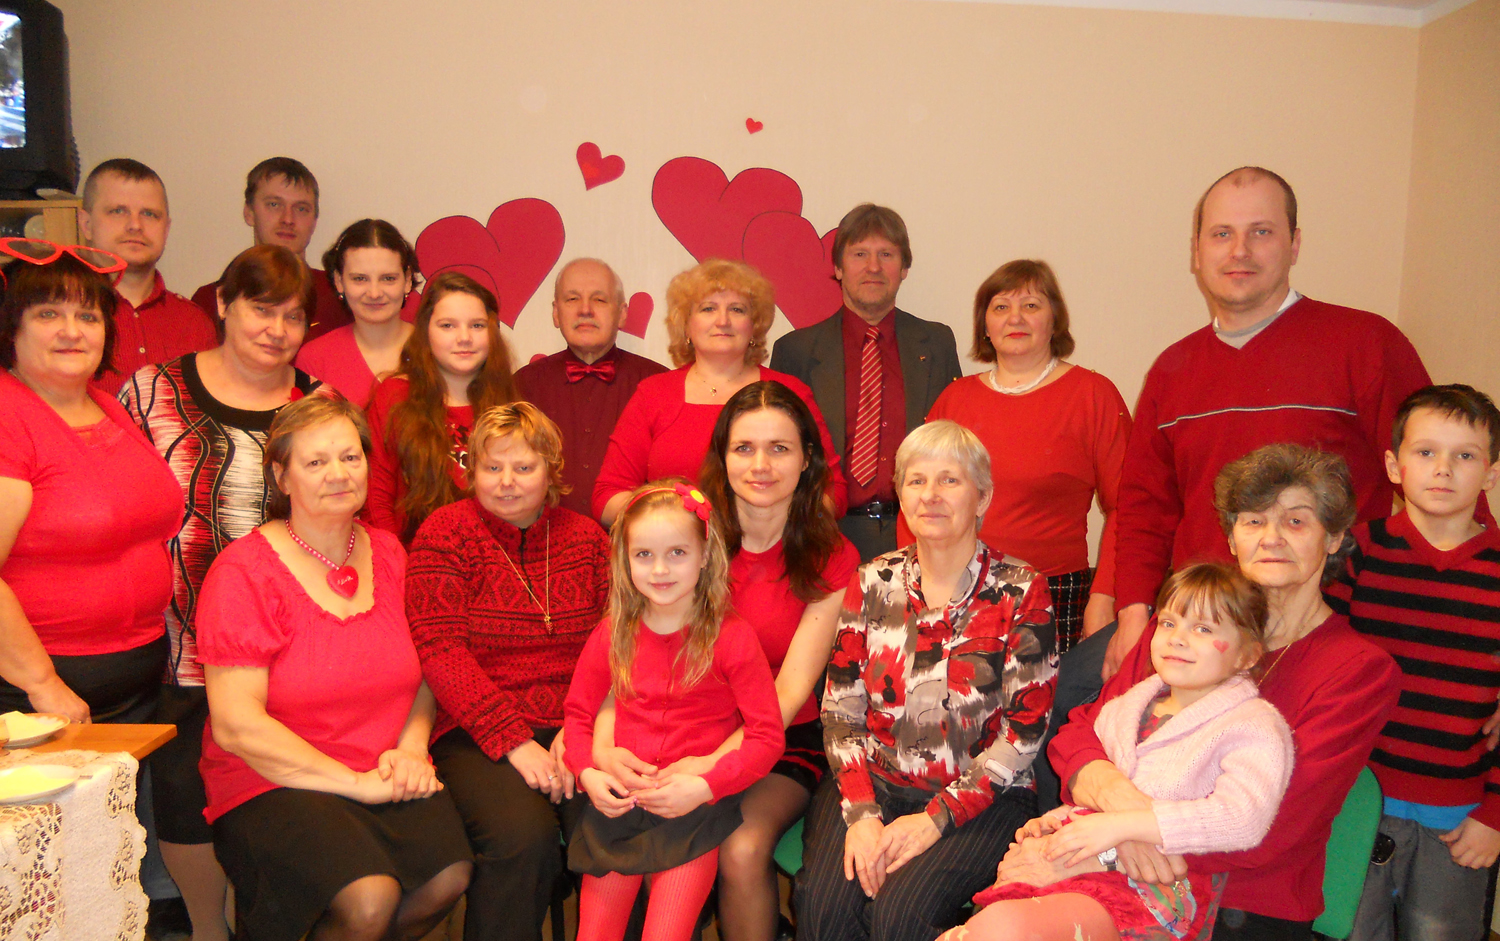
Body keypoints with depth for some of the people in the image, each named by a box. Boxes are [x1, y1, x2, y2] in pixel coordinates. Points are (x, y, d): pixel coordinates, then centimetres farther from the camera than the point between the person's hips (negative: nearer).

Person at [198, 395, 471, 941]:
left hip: (387, 777, 5)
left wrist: (411, 750, -4)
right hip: (271, 781, -4)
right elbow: (236, 726, -14)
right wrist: (357, 783, -17)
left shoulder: (388, 556, 9)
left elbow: (423, 673, 16)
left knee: (449, 877, -20)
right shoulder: (244, 571, -8)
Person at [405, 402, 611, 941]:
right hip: (476, 733, -2)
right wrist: (514, 741, -15)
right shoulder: (445, 533, 4)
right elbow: (441, 653, -7)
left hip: (571, 728, 3)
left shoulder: (586, 537, 13)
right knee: (523, 833, -29)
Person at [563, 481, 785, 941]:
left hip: (696, 805, -3)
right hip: (620, 801, 3)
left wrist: (704, 786, -19)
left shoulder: (732, 637, -6)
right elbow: (578, 713, 16)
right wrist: (588, 773, -3)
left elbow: (767, 736, -8)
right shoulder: (612, 635, 5)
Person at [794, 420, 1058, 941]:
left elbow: (1025, 727, -7)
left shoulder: (1020, 590, -3)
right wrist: (860, 813, -11)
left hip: (980, 797, -2)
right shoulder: (873, 581, 5)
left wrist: (937, 818, -14)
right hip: (874, 781, 2)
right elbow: (840, 707, 3)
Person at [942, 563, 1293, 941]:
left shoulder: (1254, 726, 1)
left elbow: (1241, 818, -17)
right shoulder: (1126, 708, 22)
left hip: (1160, 888, -6)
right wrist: (1057, 820, 9)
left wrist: (1119, 824, -21)